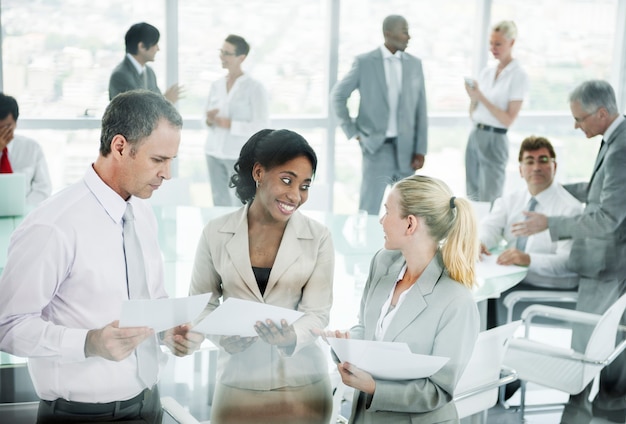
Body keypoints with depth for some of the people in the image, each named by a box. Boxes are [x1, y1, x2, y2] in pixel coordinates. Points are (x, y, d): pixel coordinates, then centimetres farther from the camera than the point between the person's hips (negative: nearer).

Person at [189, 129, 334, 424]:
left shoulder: (318, 238, -5)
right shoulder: (216, 234, -3)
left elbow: (318, 312, -6)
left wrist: (292, 336, -25)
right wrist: (221, 336, -13)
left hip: (301, 382, 0)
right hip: (238, 382, 0)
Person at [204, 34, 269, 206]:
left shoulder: (254, 87, -7)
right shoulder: (216, 85, 8)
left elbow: (262, 125, -11)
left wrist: (230, 124, -19)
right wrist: (209, 120, -8)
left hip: (239, 155, -5)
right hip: (214, 153, 5)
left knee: (240, 205, -4)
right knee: (219, 203, 9)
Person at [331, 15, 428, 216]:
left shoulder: (414, 64, 6)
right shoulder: (364, 62, -3)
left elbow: (420, 110, 5)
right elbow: (338, 95, 4)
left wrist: (420, 150, 0)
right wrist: (352, 131, -1)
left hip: (406, 148, 3)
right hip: (377, 147, -3)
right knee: (369, 210, -3)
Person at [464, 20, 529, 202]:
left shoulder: (518, 76, -7)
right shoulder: (486, 72, 11)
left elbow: (508, 119, -12)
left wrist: (481, 97, -18)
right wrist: (473, 97, -5)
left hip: (494, 139, -6)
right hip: (475, 135, 7)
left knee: (488, 200, -3)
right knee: (471, 197, 10)